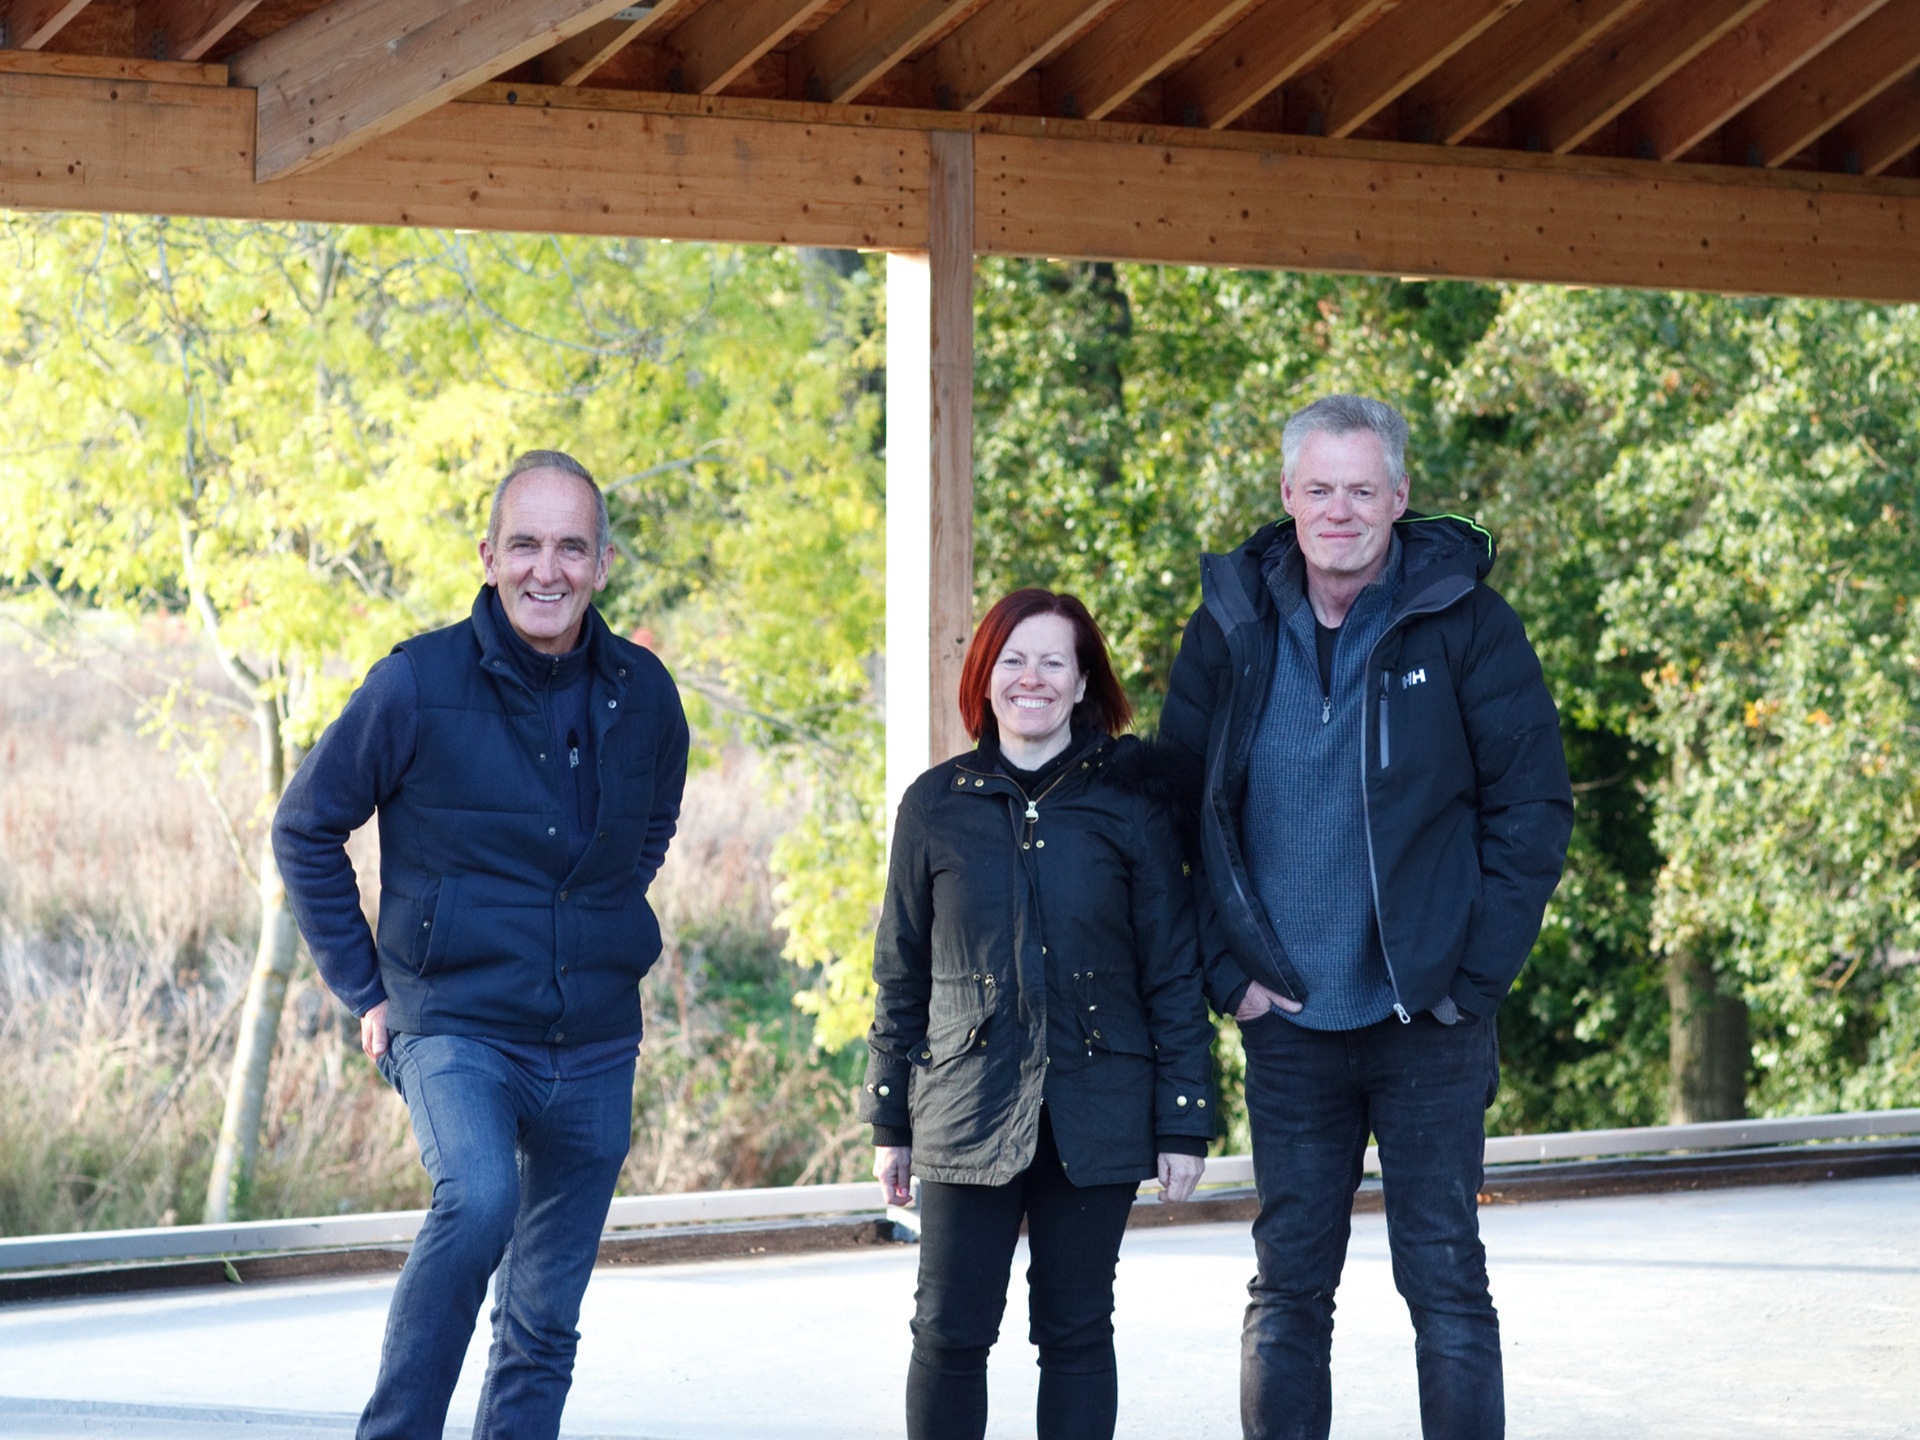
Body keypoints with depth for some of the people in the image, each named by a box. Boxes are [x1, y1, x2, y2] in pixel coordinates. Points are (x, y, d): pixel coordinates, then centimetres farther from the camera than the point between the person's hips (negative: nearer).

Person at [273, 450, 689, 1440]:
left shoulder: (642, 692, 2)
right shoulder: (417, 684, -10)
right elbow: (306, 829, 1)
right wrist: (365, 988, -1)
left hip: (594, 1048, 5)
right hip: (456, 1028, -4)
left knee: (544, 1322, 9)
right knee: (479, 1199, -32)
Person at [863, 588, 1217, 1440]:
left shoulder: (1129, 803, 0)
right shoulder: (938, 806, 5)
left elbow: (1174, 972, 1)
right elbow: (900, 976, 10)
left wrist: (1183, 1122, -2)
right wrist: (889, 1122, 9)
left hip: (1095, 1114, -1)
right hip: (967, 1113, 1)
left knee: (1076, 1334, 7)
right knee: (949, 1333, -2)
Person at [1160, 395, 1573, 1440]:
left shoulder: (1466, 625, -5)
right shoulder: (1230, 629, 3)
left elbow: (1533, 808, -4)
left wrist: (1472, 974, -9)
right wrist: (1226, 972, 0)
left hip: (1427, 1022, -2)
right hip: (1288, 1025, 3)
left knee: (1446, 1281, 2)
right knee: (1286, 1288, 8)